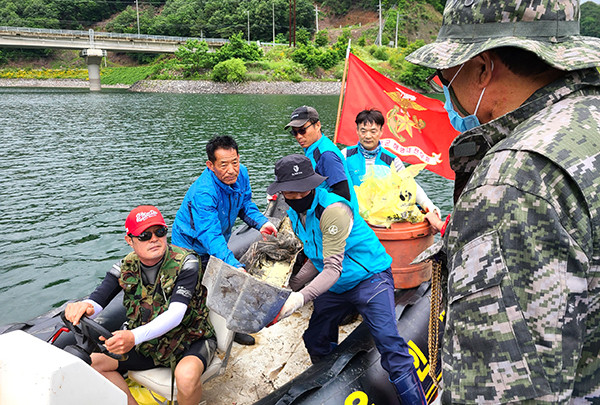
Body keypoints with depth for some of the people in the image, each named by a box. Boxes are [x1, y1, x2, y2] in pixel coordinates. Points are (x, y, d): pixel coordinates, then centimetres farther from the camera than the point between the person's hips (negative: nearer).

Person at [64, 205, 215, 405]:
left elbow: (175, 314, -30)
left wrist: (135, 337, -45)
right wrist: (83, 307, -41)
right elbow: (97, 300, -15)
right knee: (93, 361, -7)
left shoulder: (185, 262, -19)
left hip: (189, 341, -5)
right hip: (148, 344, 5)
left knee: (186, 376, -35)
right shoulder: (126, 267, -5)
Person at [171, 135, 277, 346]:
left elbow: (245, 204, 1)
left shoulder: (240, 174, -16)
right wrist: (235, 266, -53)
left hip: (218, 244, 7)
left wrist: (261, 222, -18)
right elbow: (211, 237, -43)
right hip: (193, 247, -7)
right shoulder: (202, 193, -38)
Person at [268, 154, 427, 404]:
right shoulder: (294, 215, 0)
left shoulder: (332, 210, -27)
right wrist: (290, 287, 0)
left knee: (388, 342, -21)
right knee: (315, 341, 16)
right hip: (334, 288, 8)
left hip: (370, 278, -8)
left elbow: (333, 269, -30)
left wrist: (302, 296, -44)